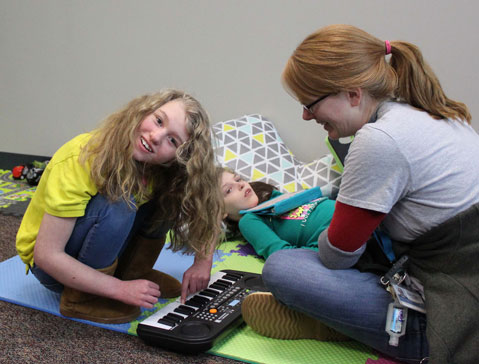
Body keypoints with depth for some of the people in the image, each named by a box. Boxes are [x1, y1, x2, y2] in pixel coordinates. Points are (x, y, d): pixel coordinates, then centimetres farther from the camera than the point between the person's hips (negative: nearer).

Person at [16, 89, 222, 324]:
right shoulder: (79, 161, -31)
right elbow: (47, 254, -31)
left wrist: (203, 261, -19)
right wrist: (121, 289, -30)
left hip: (106, 252, 5)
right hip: (50, 264, -5)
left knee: (170, 196, -12)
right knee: (117, 205, -33)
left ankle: (133, 270, 1)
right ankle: (79, 298, -15)